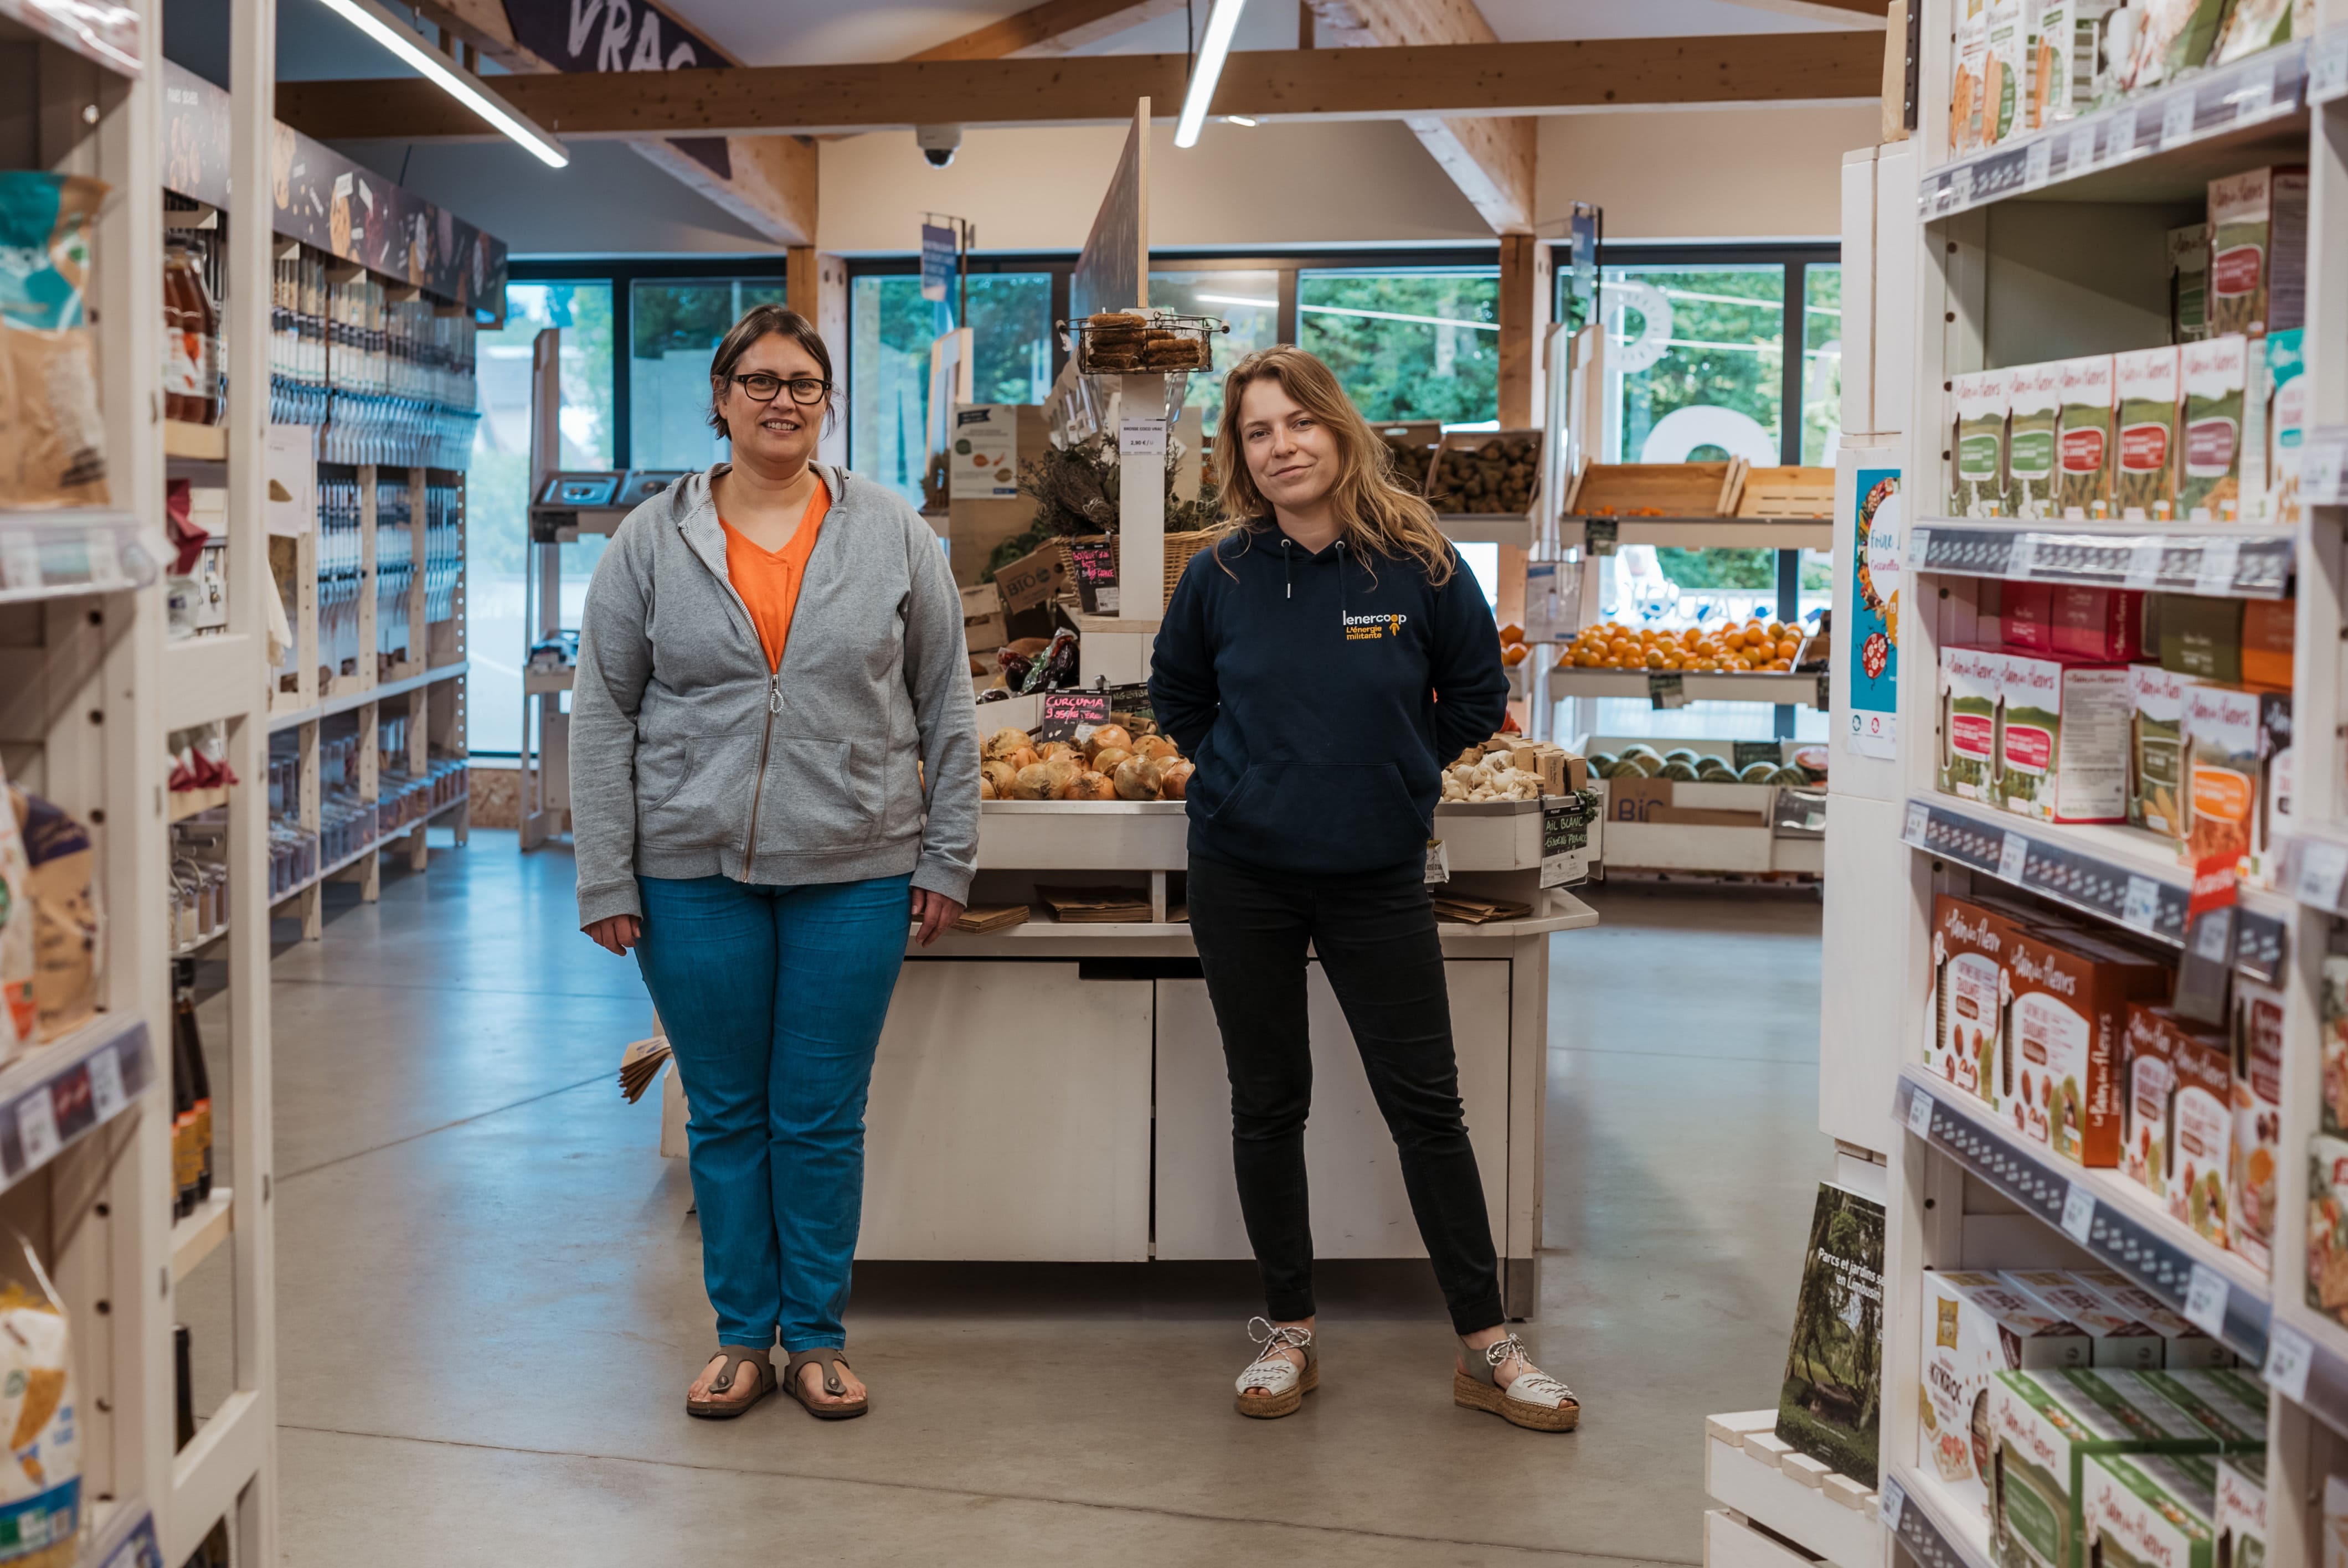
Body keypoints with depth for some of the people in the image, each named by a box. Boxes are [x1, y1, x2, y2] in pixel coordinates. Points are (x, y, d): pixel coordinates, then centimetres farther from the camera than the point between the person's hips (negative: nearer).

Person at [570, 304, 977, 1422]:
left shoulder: (893, 537, 3)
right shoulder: (653, 541, 2)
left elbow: (945, 708, 5)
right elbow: (602, 715, 2)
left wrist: (947, 857, 1)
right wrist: (606, 877, -3)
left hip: (854, 873, 0)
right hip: (694, 876, 0)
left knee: (824, 1118, 8)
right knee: (725, 1114, 10)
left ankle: (817, 1337, 22)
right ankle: (742, 1334, 24)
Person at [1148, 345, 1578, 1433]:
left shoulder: (1418, 564, -6)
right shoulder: (1223, 575, -2)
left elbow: (1478, 696, 7)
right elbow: (1175, 696, 16)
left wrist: (1395, 771, 4)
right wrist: (1246, 774, 7)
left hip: (1378, 875, -1)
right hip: (1243, 874, 1)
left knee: (1426, 1105, 2)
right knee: (1268, 1104, 9)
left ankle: (1485, 1346, 12)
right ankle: (1287, 1331, 22)